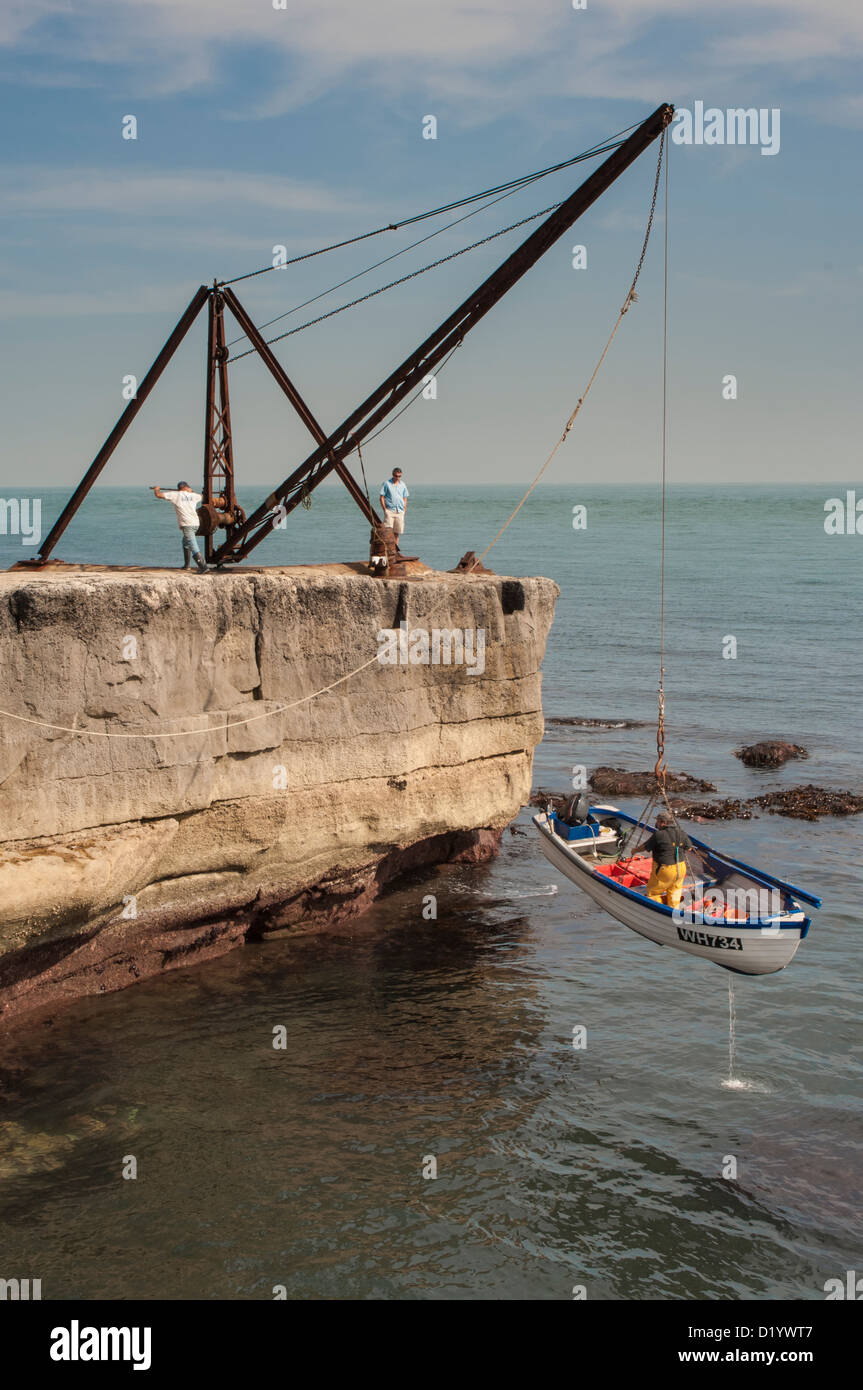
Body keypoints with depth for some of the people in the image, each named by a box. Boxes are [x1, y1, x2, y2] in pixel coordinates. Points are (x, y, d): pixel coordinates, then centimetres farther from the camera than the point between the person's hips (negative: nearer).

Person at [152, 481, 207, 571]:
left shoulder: (175, 495, 2)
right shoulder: (192, 495, 13)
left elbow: (159, 495, 3)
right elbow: (200, 496, 38)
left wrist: (156, 490, 25)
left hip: (186, 525, -6)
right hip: (195, 523, 6)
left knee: (193, 547, -12)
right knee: (185, 542, 28)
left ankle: (203, 567, -23)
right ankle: (187, 565, 33)